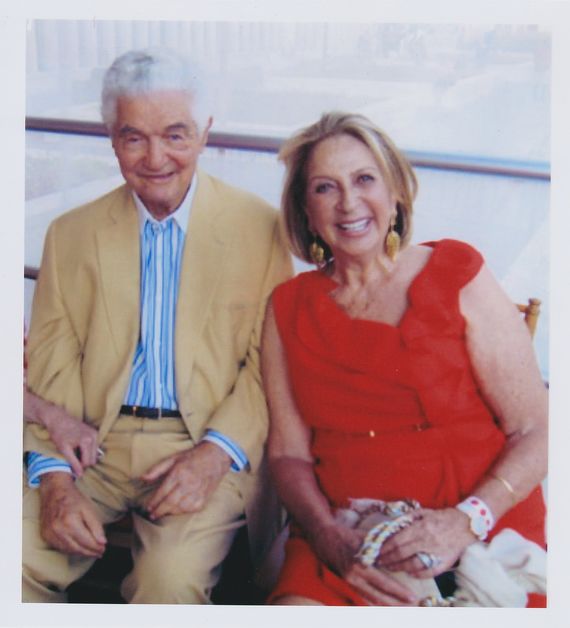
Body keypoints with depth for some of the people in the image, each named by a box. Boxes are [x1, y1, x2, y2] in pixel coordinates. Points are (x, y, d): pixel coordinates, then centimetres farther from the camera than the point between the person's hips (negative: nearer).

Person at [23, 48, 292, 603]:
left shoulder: (259, 227, 1)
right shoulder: (71, 234, 8)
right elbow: (50, 371, 5)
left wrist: (215, 453, -15)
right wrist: (55, 479, -10)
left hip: (209, 448, -2)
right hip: (94, 444, 3)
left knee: (173, 577, -27)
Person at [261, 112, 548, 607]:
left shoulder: (457, 276, 0)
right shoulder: (289, 308, 8)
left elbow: (535, 433, -2)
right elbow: (289, 453, 6)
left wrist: (466, 521, -16)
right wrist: (332, 539, -11)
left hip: (481, 534, -1)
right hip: (345, 541, 2)